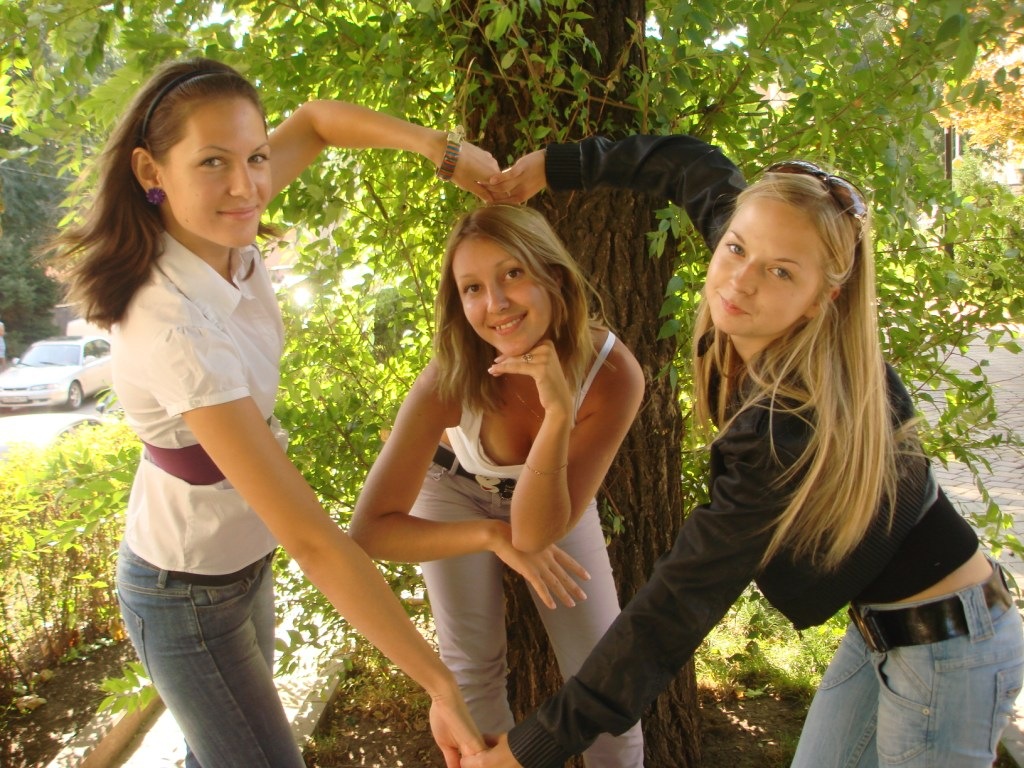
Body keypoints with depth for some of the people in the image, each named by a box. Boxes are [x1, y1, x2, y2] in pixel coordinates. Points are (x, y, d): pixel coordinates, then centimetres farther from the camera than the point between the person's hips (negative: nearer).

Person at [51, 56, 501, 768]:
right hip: (191, 598, -7)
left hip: (241, 557, 8)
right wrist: (441, 685, -33)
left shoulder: (219, 227, -16)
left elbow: (315, 119, 1)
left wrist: (443, 149, -13)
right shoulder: (176, 331, -37)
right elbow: (312, 540, -37)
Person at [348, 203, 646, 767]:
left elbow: (535, 531, -36)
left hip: (555, 495, 1)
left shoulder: (615, 372, -35)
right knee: (473, 665, 2)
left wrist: (559, 412, -50)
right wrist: (493, 536, -33)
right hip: (457, 489, 0)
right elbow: (369, 530, -32)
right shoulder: (451, 381, -36)